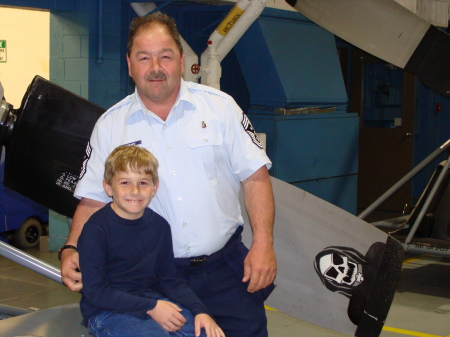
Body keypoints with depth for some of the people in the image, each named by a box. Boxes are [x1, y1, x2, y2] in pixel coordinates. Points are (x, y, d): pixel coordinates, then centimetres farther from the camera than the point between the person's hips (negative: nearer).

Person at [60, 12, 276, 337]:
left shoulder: (220, 106, 0)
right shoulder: (110, 126, 2)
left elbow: (255, 176, -1)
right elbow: (93, 200, 5)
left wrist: (263, 244, -9)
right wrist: (72, 250, -12)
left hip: (225, 266, 0)